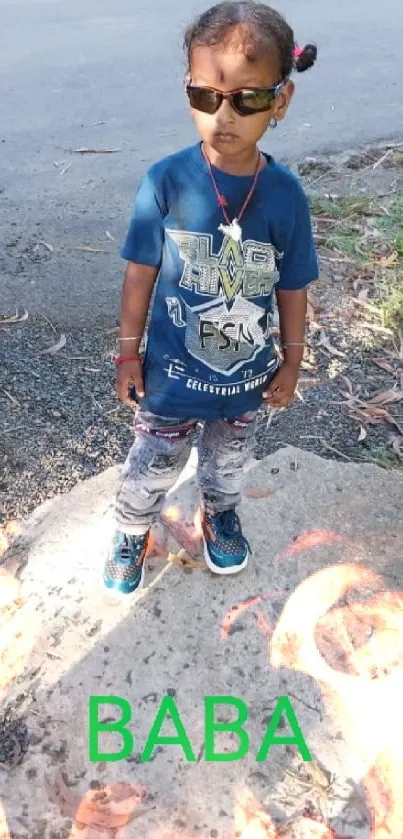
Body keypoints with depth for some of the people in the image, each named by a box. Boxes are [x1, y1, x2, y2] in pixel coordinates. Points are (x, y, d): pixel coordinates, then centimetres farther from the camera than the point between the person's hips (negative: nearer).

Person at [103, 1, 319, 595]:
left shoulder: (286, 194, -15)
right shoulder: (166, 181, -19)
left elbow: (292, 287, -4)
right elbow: (141, 273, -9)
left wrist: (291, 362, 4)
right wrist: (129, 353, -3)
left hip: (247, 376, 2)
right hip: (172, 372, -1)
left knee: (229, 461, 27)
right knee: (153, 467, 17)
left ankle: (221, 514, 57)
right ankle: (131, 530, 47)